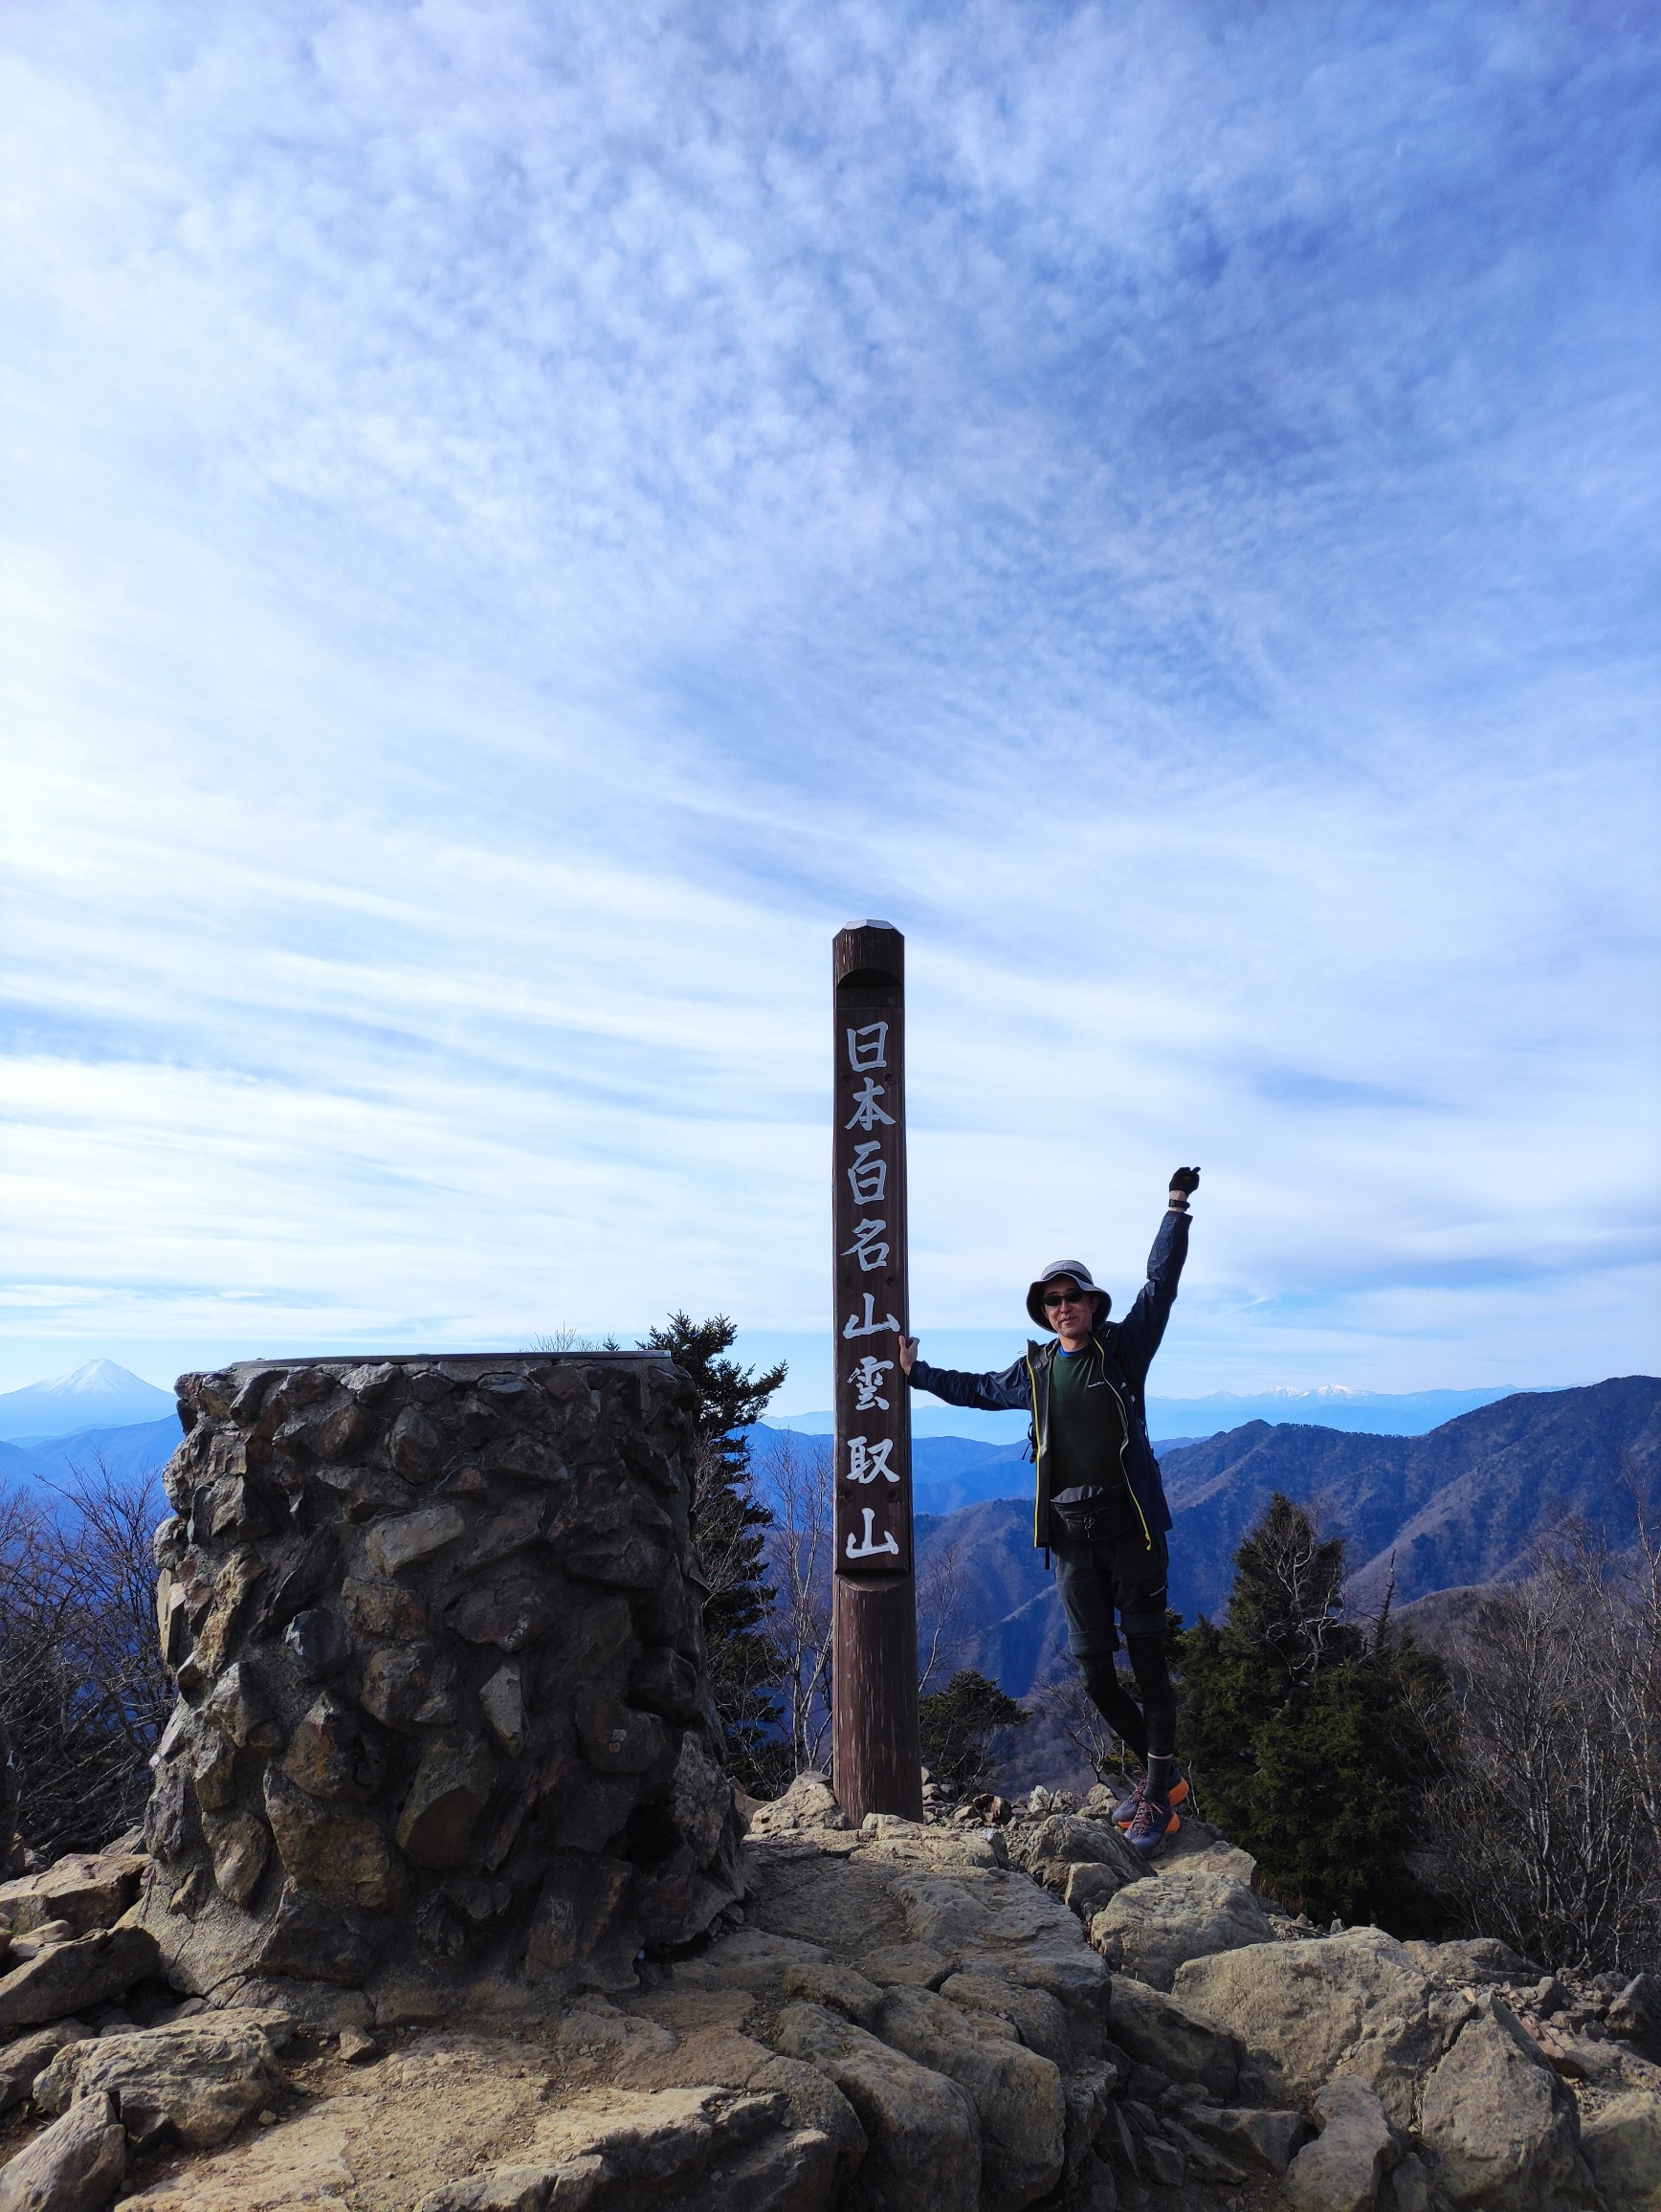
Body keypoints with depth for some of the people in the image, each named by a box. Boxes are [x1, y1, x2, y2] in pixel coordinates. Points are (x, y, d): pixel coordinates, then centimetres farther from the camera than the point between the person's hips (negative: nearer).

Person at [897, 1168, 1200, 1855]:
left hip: (1131, 1526, -4)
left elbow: (1160, 1284, -4)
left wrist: (1177, 1209, -7)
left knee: (1148, 1657, -4)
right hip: (1071, 1538, 4)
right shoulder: (1034, 1370, 12)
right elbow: (978, 1389, 29)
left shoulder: (1124, 1348, 1)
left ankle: (1157, 1795, 7)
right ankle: (1158, 1768, 27)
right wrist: (917, 1372, 32)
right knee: (1094, 1670, 6)